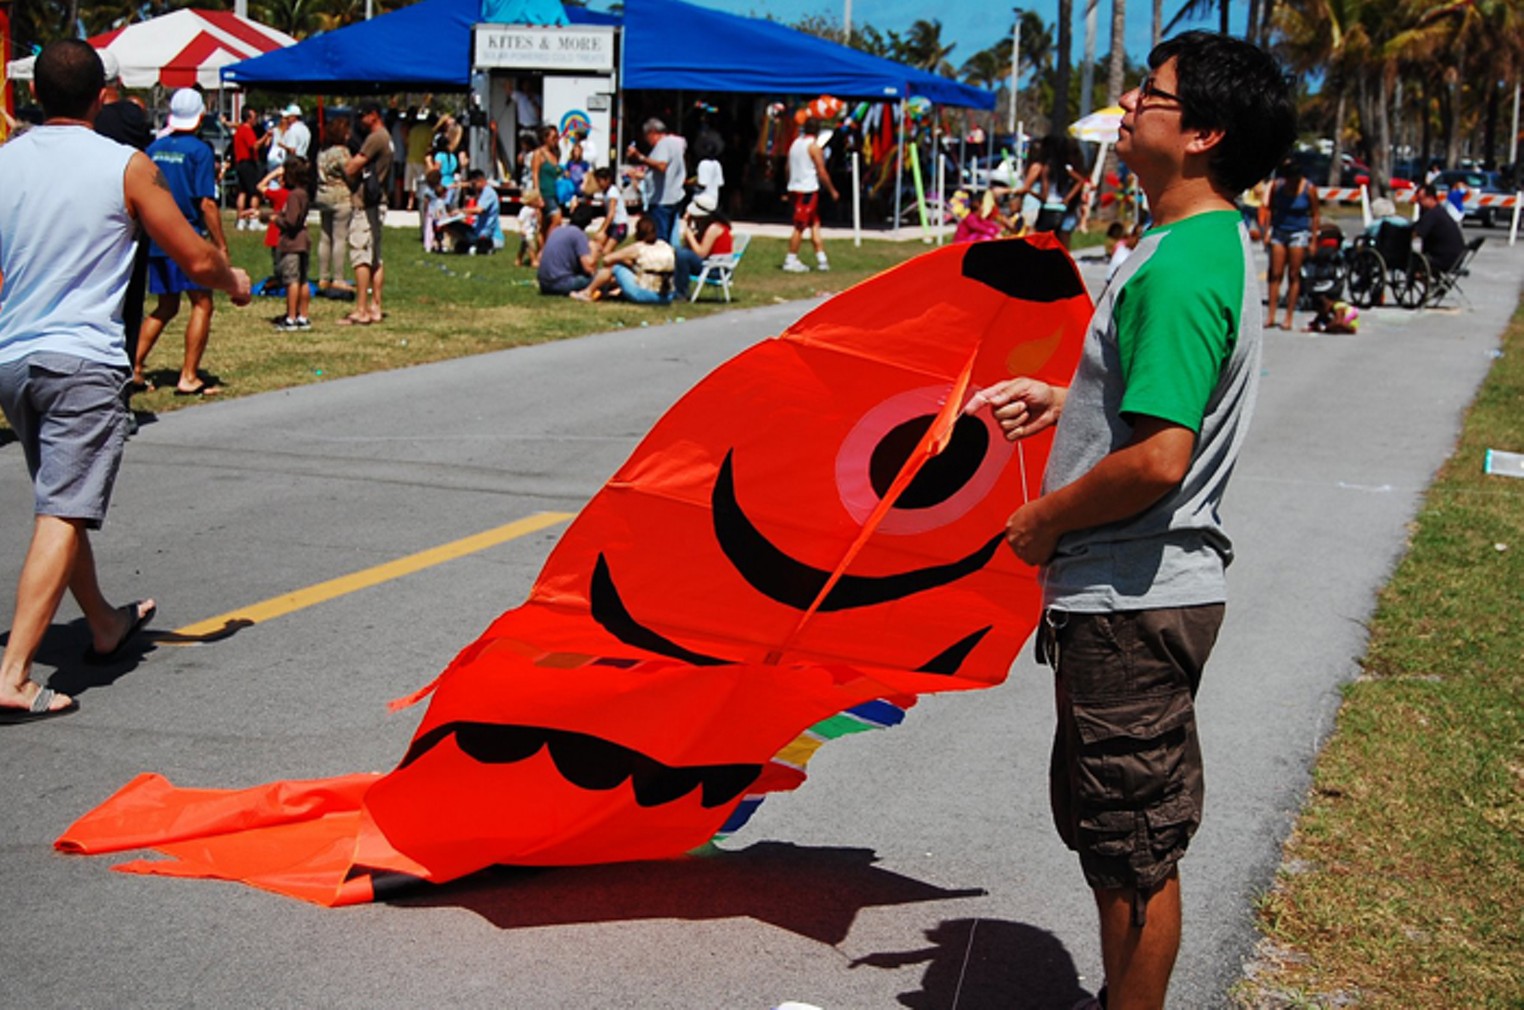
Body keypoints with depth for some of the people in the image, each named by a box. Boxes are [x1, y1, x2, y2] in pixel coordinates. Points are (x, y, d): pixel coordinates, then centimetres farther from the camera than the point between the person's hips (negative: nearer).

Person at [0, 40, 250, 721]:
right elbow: (196, 260, 0)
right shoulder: (127, 167, -5)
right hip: (83, 361, -6)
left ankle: (106, 625, 41)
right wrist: (235, 281, 21)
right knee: (62, 517, -8)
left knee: (61, 504, 22)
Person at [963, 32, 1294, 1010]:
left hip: (1132, 602, -11)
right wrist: (1062, 398, 13)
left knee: (1133, 846, 3)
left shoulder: (1178, 269, -23)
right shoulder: (1221, 241, 10)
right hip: (1146, 589, 11)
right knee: (1124, 834, 23)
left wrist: (1046, 520, -14)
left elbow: (1158, 460, -29)